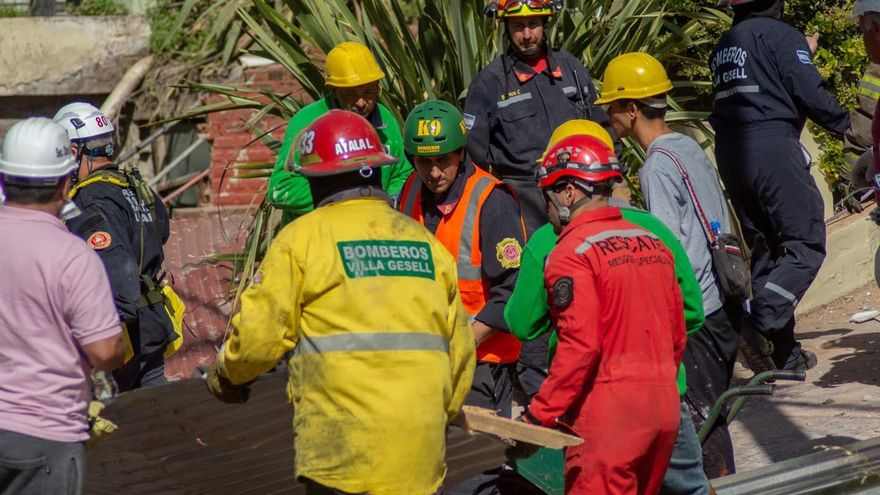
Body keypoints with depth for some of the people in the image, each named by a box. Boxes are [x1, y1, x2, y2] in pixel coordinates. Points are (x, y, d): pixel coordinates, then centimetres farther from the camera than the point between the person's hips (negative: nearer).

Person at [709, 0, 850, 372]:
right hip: (773, 149, -8)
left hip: (730, 155, 8)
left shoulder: (723, 45, 18)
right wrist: (846, 125, 4)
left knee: (765, 253, 12)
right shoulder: (780, 34, -5)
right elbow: (809, 93, -12)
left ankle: (783, 353, 13)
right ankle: (761, 323, -25)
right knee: (806, 247, -6)